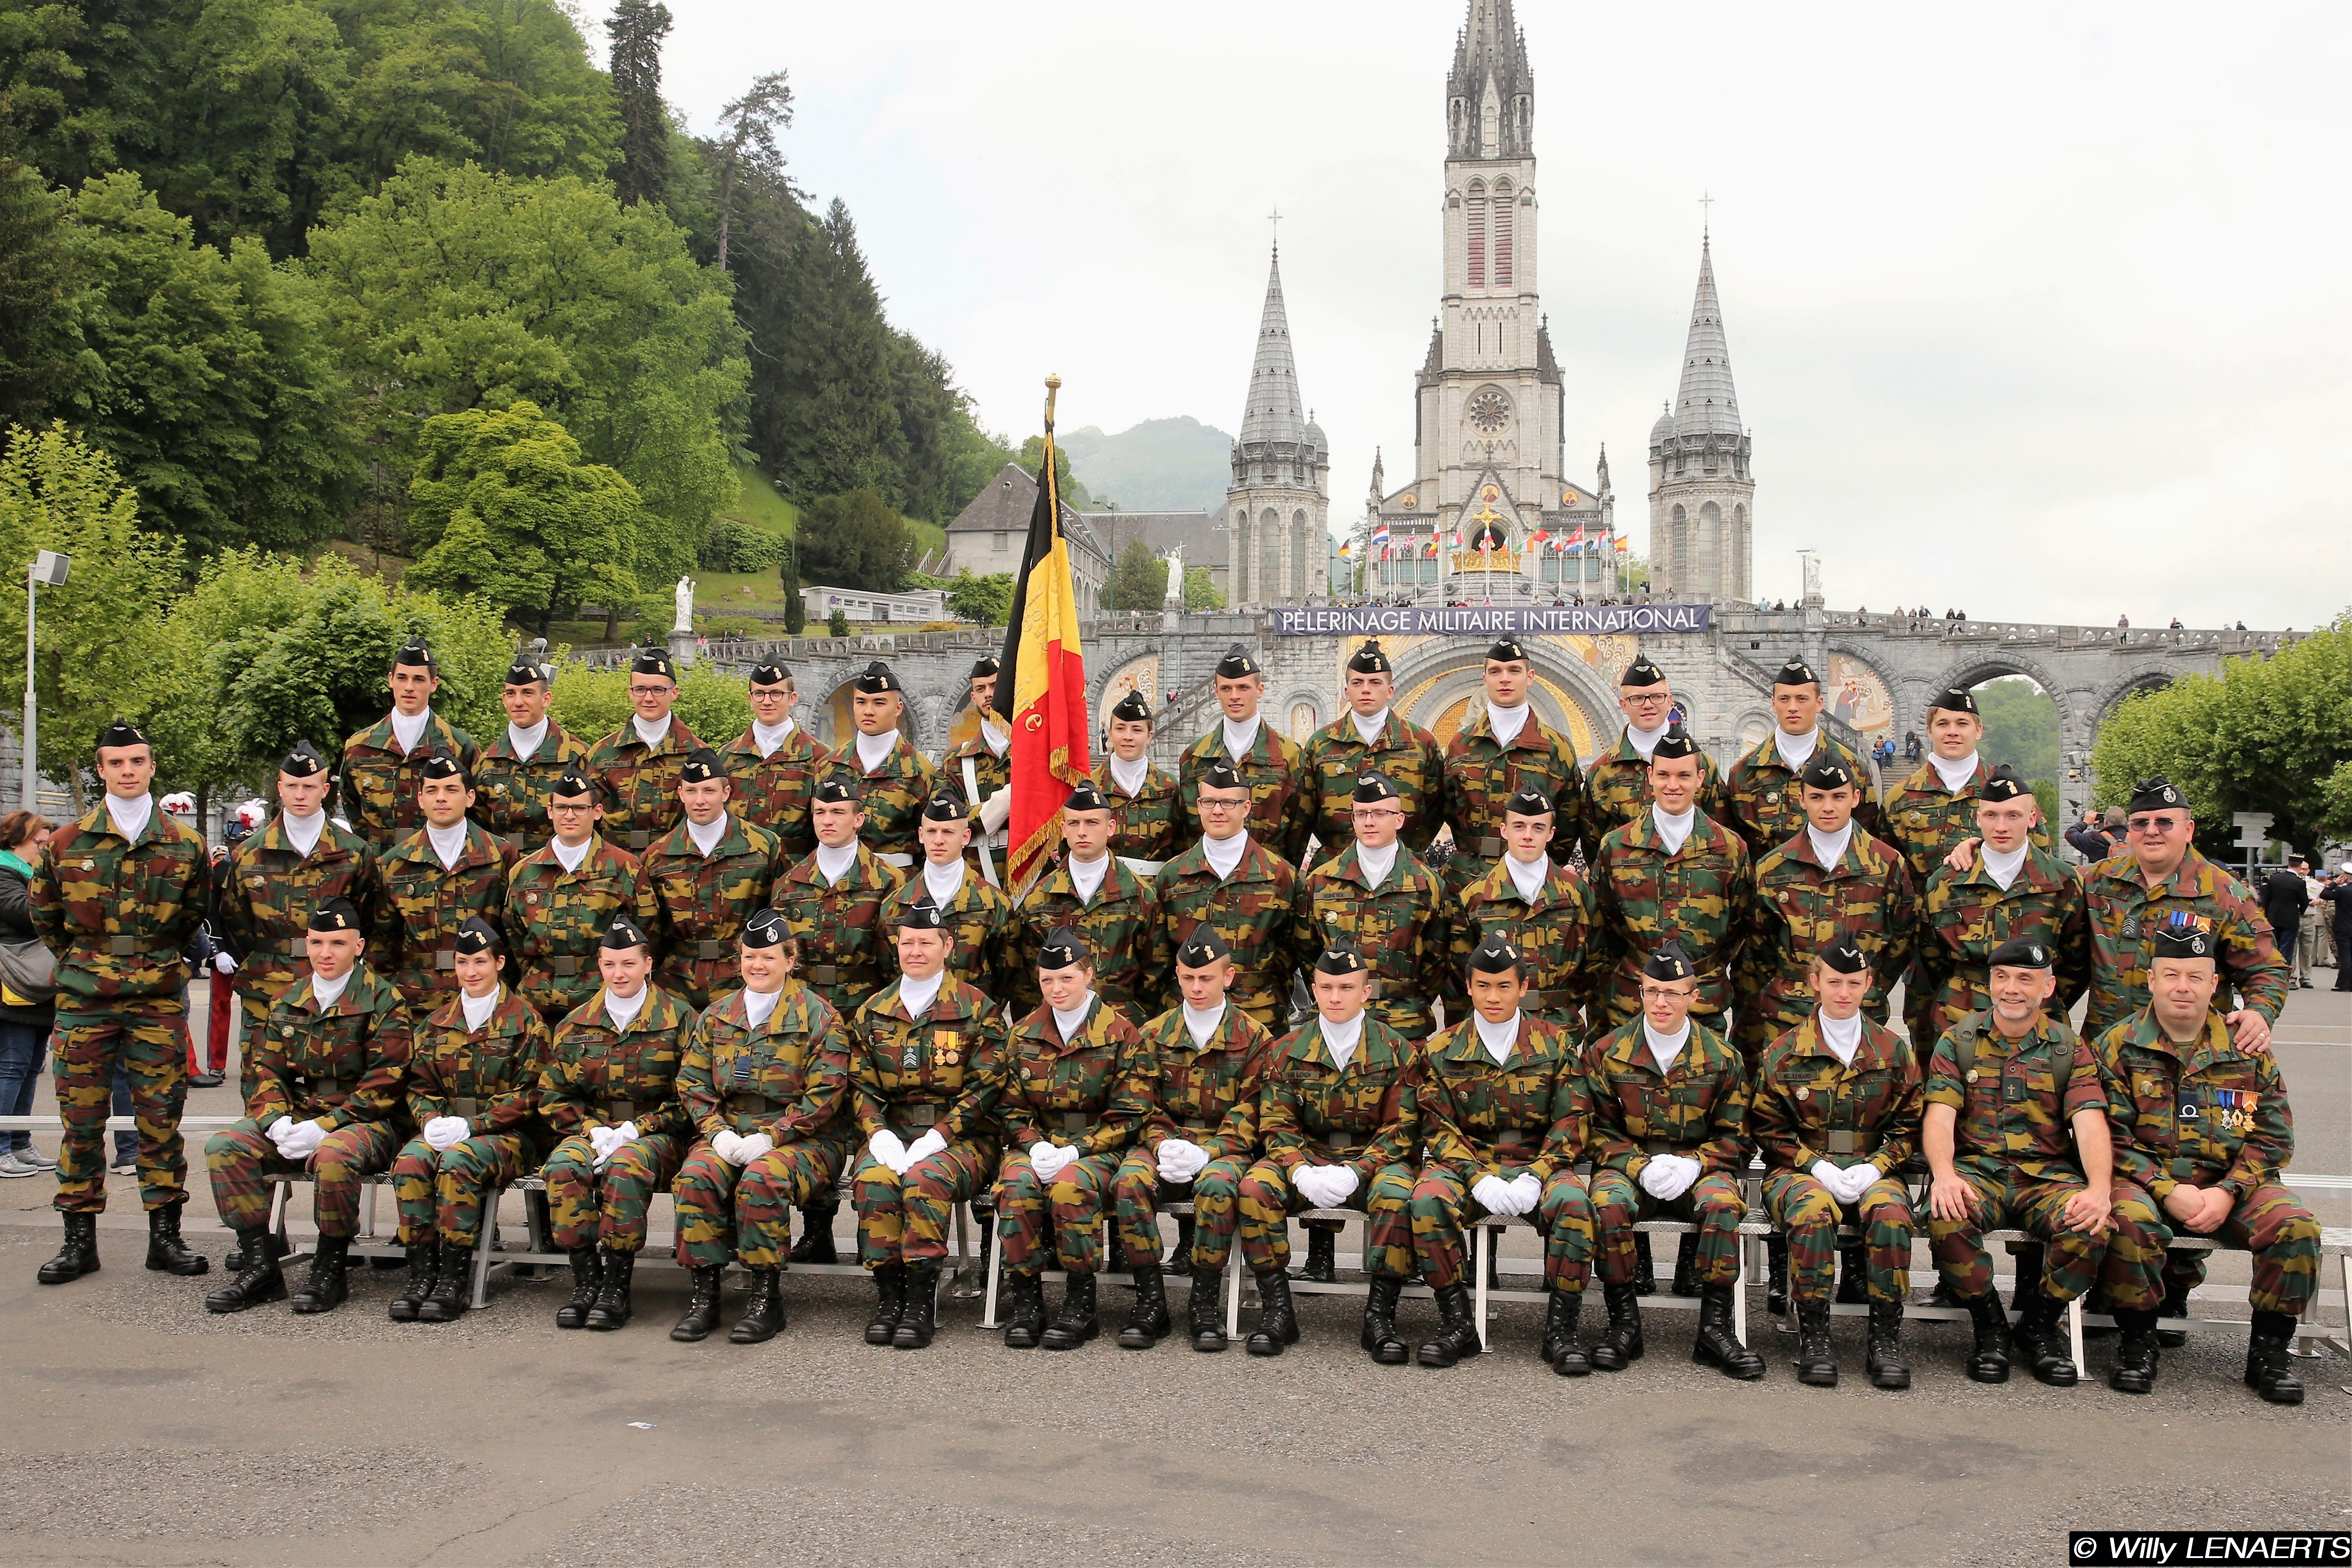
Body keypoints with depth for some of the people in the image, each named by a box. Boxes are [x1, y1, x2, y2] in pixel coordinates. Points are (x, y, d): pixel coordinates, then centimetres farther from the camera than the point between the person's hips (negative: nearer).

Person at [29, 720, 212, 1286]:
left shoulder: (184, 844, 4)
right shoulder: (66, 844, 3)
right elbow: (42, 911, 16)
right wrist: (80, 961, 14)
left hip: (159, 997, 0)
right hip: (84, 1000, 0)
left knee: (160, 1114, 2)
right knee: (82, 1116, 2)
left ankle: (165, 1235, 10)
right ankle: (79, 1240, 11)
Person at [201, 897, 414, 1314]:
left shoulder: (383, 1000, -4)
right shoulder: (287, 1002, 14)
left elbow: (384, 1083, -11)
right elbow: (266, 1070, 12)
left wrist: (324, 1128, -18)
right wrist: (277, 1121, -9)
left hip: (365, 1122, -6)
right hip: (296, 1118, 6)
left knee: (334, 1156, -38)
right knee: (224, 1146, -17)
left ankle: (330, 1269, -17)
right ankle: (260, 1266, -12)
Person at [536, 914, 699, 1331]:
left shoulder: (678, 1018, 2)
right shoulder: (576, 1024, 13)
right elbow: (555, 1095, 12)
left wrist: (636, 1130, -14)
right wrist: (592, 1129, -7)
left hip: (656, 1134, -3)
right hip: (593, 1129, 3)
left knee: (625, 1168, -36)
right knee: (562, 1167, -30)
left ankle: (617, 1286, -27)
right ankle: (585, 1280, -23)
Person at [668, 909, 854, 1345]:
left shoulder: (818, 1017, 0)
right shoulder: (716, 1016, 15)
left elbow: (824, 1094, -8)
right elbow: (692, 1082, 11)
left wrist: (770, 1137, -18)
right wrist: (717, 1132, -8)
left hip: (803, 1140, -4)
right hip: (729, 1132, 4)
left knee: (761, 1179, -34)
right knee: (696, 1174, -27)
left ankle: (767, 1296, -20)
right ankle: (705, 1292, -18)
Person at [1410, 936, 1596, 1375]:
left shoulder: (1556, 1044, 7)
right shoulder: (1442, 1050, 7)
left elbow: (1573, 1121, 1)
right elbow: (1439, 1128, 1)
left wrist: (1534, 1177, -15)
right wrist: (1479, 1179, -16)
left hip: (1538, 1162, 0)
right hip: (1467, 1163, 0)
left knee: (1572, 1201, -33)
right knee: (1427, 1199, -32)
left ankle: (1561, 1327, -19)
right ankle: (1456, 1322, -17)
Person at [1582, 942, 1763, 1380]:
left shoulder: (1722, 1057, 4)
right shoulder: (1606, 1052, 3)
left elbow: (1733, 1136, 7)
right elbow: (1600, 1132, 4)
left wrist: (1693, 1164, -13)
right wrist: (1641, 1167, -15)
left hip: (1698, 1168, 0)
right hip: (1628, 1164, 0)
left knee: (1722, 1203, -34)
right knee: (1608, 1202, -34)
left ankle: (1715, 1326, -21)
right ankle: (1624, 1322, -18)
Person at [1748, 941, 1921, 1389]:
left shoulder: (1894, 1051, 11)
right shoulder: (1784, 1051, 7)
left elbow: (1908, 1127, 11)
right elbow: (1768, 1130, 6)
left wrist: (1874, 1167, -7)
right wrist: (1817, 1166, -9)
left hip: (1871, 1171, 1)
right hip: (1800, 1170, -1)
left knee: (1890, 1211, -34)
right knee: (1813, 1209, -37)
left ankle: (1886, 1339, -23)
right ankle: (1812, 1337, -26)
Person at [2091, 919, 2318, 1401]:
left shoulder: (2247, 1050, 11)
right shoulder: (2117, 1047, 3)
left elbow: (2274, 1136, 6)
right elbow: (2110, 1136, -3)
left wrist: (2228, 1192, -10)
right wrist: (2166, 1191, -17)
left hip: (2231, 1184, 3)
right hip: (2144, 1180, -2)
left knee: (2298, 1228, -25)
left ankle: (2269, 1349, -4)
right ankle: (2137, 1340, -12)